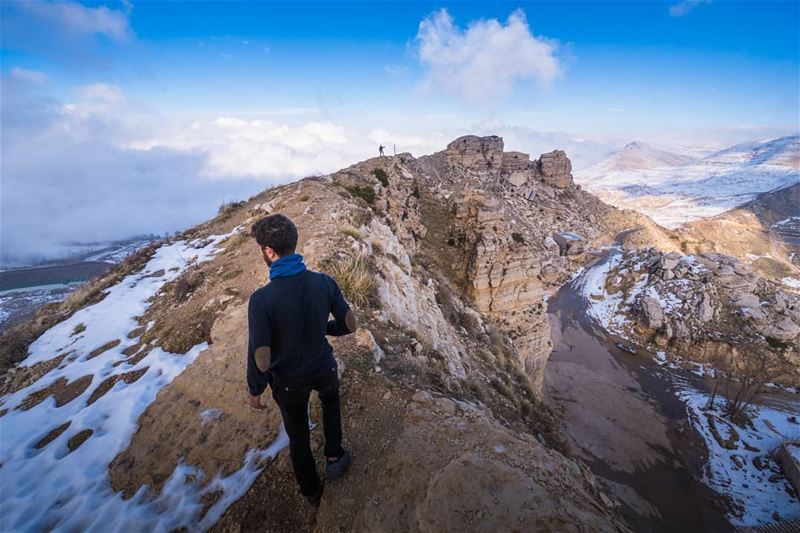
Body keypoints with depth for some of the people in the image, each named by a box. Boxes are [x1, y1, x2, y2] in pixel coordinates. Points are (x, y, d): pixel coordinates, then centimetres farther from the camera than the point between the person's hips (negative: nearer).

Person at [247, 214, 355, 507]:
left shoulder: (261, 299, -30)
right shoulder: (324, 282, -20)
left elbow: (261, 357, -24)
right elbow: (349, 324, -9)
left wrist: (255, 391, -5)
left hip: (288, 382, -1)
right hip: (323, 369, 2)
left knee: (298, 435, 25)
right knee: (330, 397, 38)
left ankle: (312, 492, 48)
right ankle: (333, 457, 38)